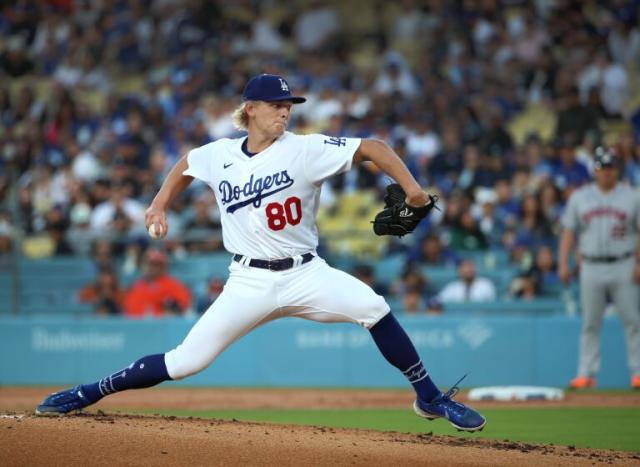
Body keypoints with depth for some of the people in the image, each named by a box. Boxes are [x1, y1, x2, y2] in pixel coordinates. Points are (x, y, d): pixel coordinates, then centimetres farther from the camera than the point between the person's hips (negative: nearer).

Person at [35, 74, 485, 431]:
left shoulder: (305, 150, -8)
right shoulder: (218, 156, 2)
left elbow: (373, 147, -13)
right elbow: (186, 164, 25)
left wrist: (410, 187, -24)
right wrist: (161, 204, 16)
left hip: (305, 274, -1)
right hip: (250, 283, 1)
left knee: (373, 307, -25)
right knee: (187, 361, -6)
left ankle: (430, 397, -10)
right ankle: (91, 393, 10)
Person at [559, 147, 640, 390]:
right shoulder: (580, 197, 9)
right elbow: (568, 231, 10)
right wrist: (563, 263, 0)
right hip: (591, 268, 1)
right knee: (590, 324, 3)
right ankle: (586, 374, 5)